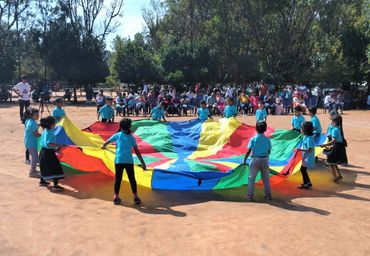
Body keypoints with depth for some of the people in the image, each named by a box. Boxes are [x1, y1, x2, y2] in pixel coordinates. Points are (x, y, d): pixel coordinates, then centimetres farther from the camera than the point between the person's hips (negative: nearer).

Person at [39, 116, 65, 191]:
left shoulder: (45, 131, 8)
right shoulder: (49, 133, -22)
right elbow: (48, 143, -31)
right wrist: (59, 145, -31)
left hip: (44, 151, 10)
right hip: (49, 152, -10)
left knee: (45, 167, 25)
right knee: (55, 168, -7)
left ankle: (42, 181, 40)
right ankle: (55, 186, -8)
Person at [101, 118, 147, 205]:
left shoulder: (117, 135, 8)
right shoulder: (131, 137, 11)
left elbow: (106, 142, 18)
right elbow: (137, 152, 9)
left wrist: (104, 146, 41)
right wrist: (143, 163, 12)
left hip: (119, 161, 0)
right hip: (129, 161, 0)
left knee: (118, 179, 9)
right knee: (132, 179, 10)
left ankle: (116, 197, 13)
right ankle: (135, 197, 11)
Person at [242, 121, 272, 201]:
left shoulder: (253, 139, -8)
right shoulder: (267, 140, -2)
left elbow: (249, 151, -8)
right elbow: (269, 151, 5)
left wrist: (244, 160, 0)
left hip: (255, 159, -2)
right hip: (265, 159, 2)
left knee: (251, 178, 6)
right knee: (266, 178, 14)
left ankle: (250, 195, 7)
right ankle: (268, 195, 21)